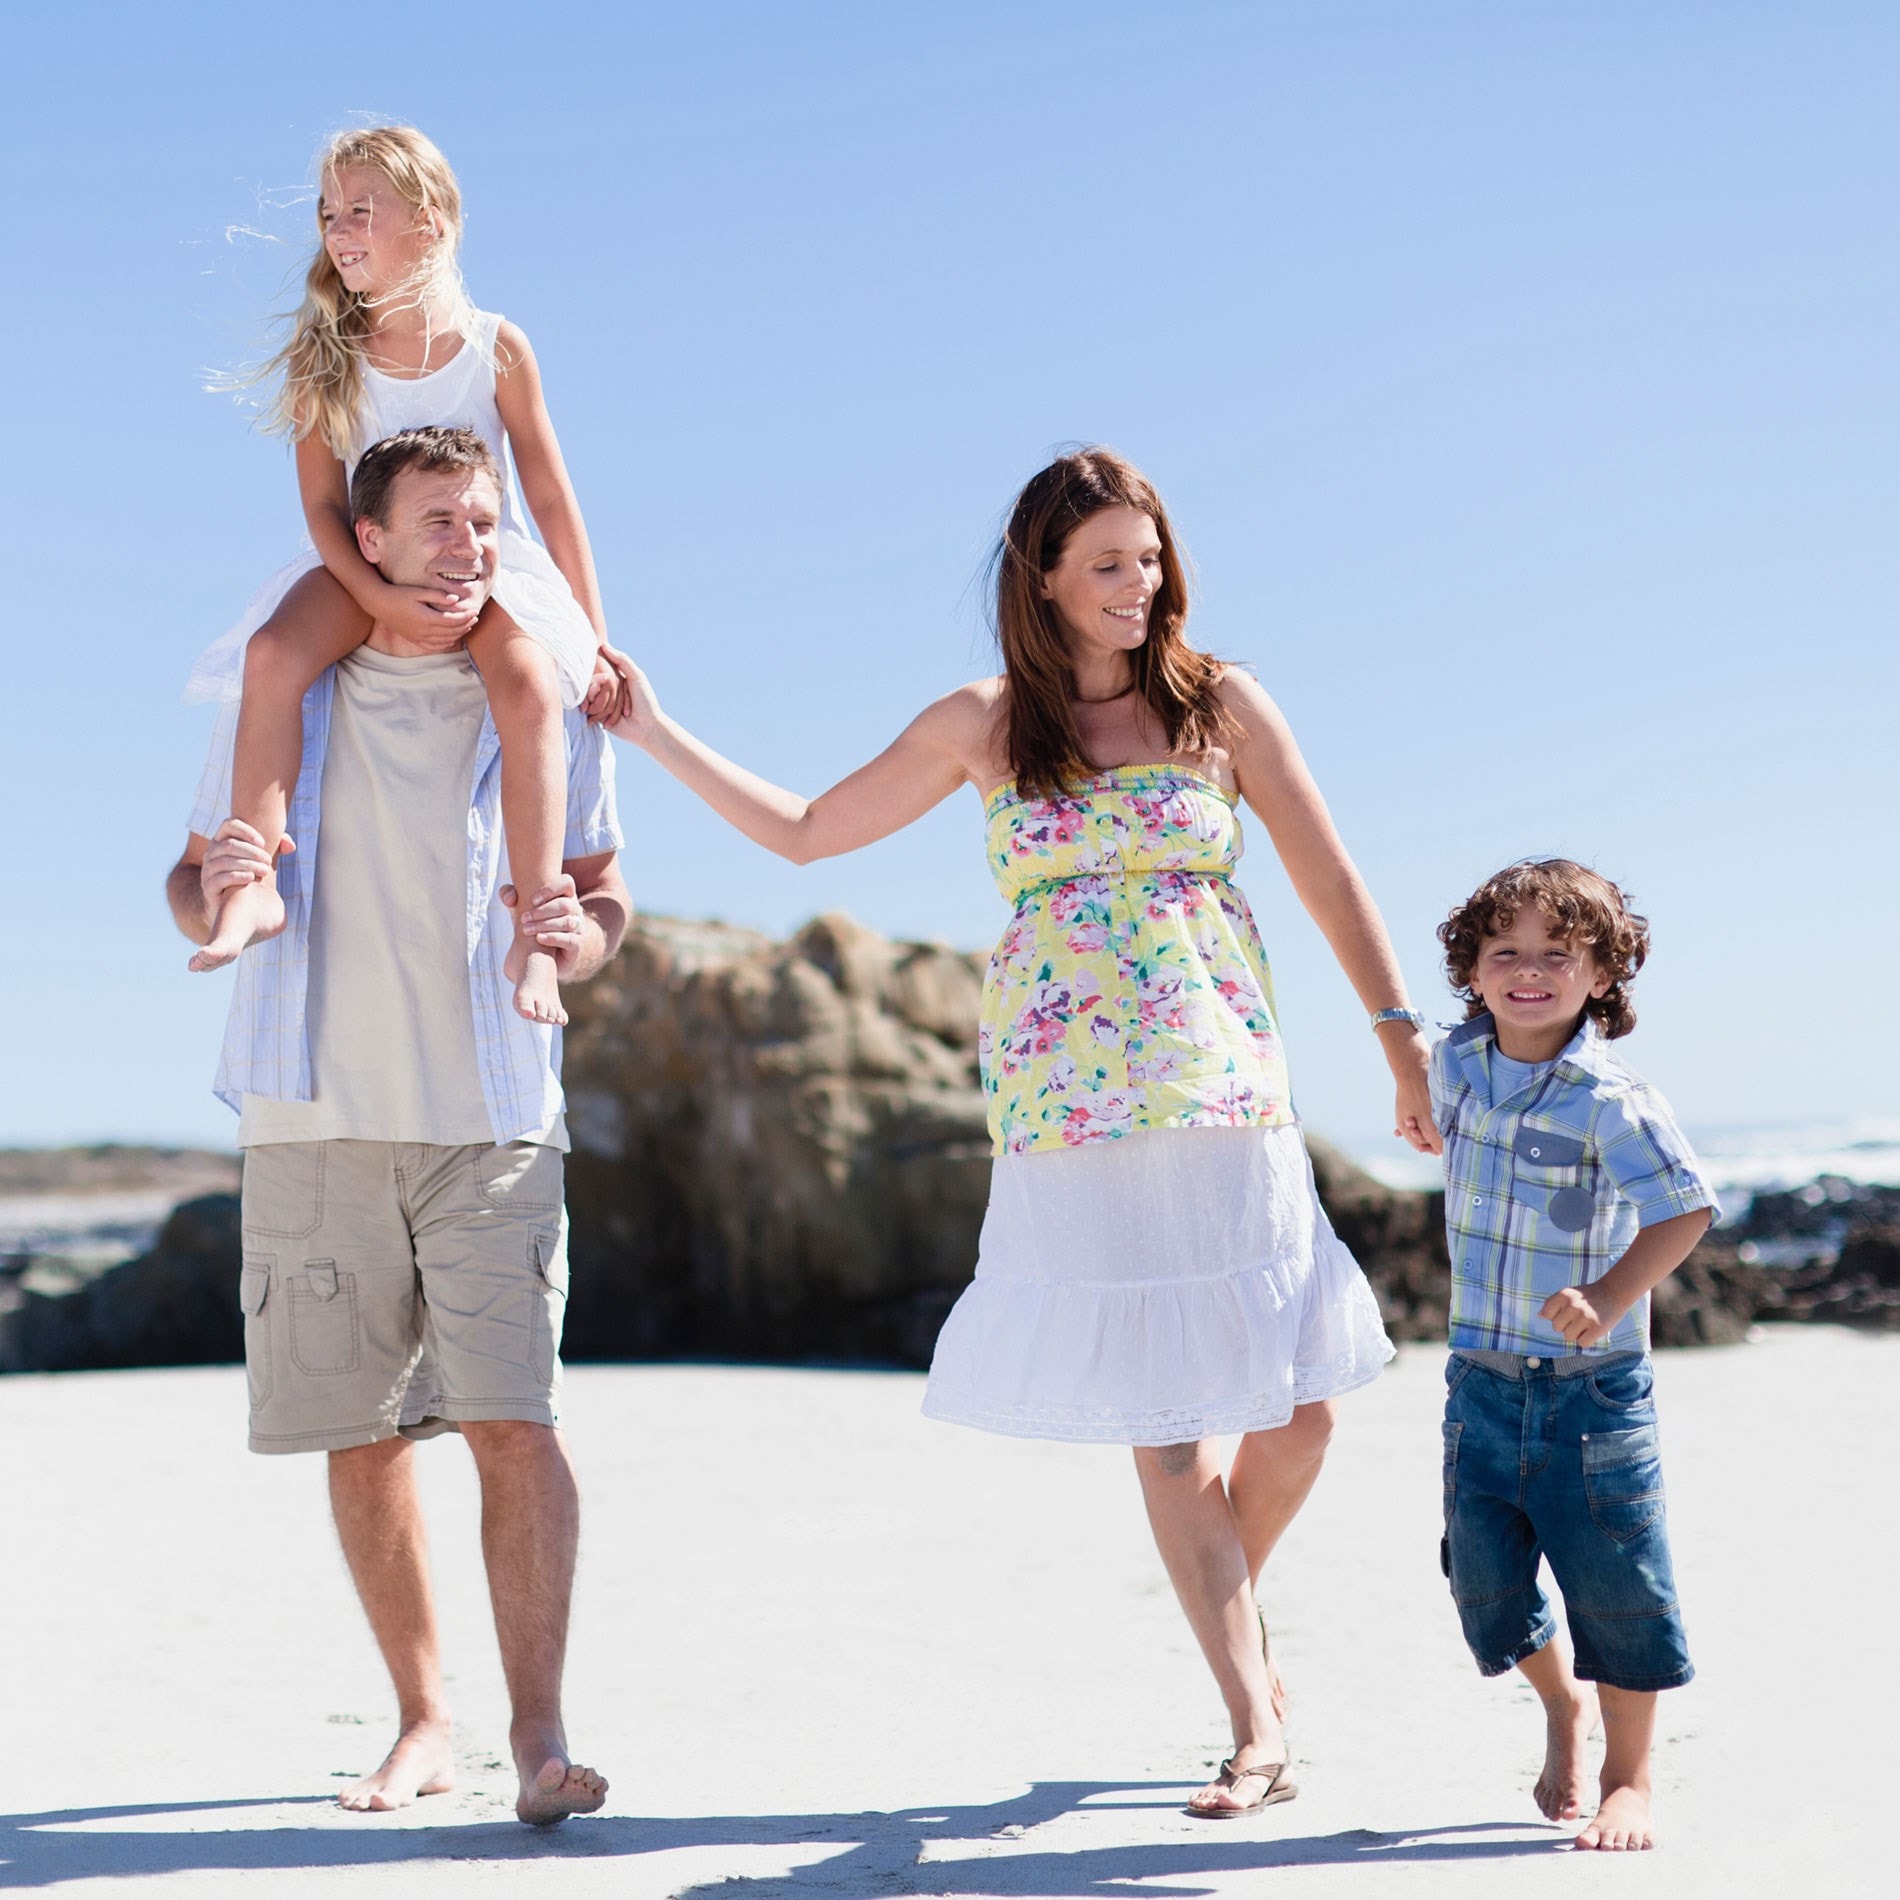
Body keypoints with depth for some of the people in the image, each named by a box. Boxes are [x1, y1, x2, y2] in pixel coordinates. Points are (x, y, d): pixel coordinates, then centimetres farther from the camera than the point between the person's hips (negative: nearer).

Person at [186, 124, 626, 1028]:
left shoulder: (495, 348, -7)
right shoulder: (329, 357, -2)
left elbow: (553, 498, -3)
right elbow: (323, 504, -5)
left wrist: (596, 640, -4)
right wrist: (384, 599, -23)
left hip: (487, 561, -2)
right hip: (369, 563, 2)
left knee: (530, 685, -32)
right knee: (274, 652, -28)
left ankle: (535, 931, -31)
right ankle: (253, 884, -26)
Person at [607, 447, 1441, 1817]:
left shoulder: (1221, 703, 5)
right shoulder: (983, 727, 7)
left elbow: (1329, 879, 8)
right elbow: (803, 832, 16)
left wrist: (1405, 1040, 5)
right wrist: (653, 733, 15)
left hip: (1226, 1101, 1)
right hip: (1068, 1117, 0)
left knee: (1299, 1406, 1)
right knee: (1163, 1426, -2)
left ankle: (1236, 1607, 32)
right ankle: (1257, 1732, 8)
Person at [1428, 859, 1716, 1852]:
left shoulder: (1611, 1098, -17)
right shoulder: (1455, 1069, 0)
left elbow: (1685, 1210, -22)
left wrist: (1608, 1299, -31)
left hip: (1593, 1388, -5)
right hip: (1481, 1382, 5)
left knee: (1617, 1589, 2)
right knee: (1485, 1584, 9)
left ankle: (1627, 1782, 20)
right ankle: (1564, 1706, 38)